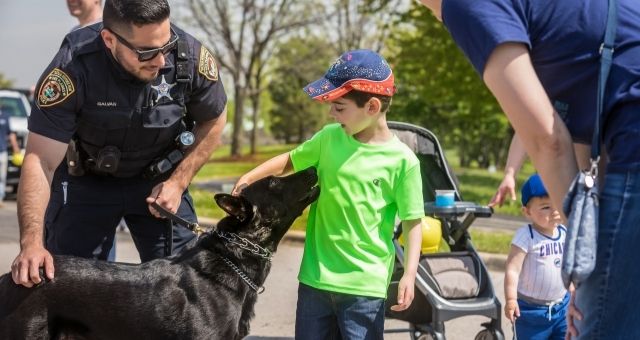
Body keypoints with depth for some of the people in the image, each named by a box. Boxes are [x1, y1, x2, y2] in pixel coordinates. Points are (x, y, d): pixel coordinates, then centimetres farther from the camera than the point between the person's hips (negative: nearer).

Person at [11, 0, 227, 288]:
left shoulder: (190, 56, -24)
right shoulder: (73, 68, -31)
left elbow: (214, 120, -4)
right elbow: (41, 160, -30)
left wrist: (178, 183, -12)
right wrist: (32, 242, -41)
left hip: (159, 180, 2)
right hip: (86, 180, -2)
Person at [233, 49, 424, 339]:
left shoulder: (402, 160, -11)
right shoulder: (329, 138, 1)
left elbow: (413, 222, -7)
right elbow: (290, 160, 17)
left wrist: (410, 274, -15)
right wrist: (251, 176, 3)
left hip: (365, 283, -5)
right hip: (316, 276, 5)